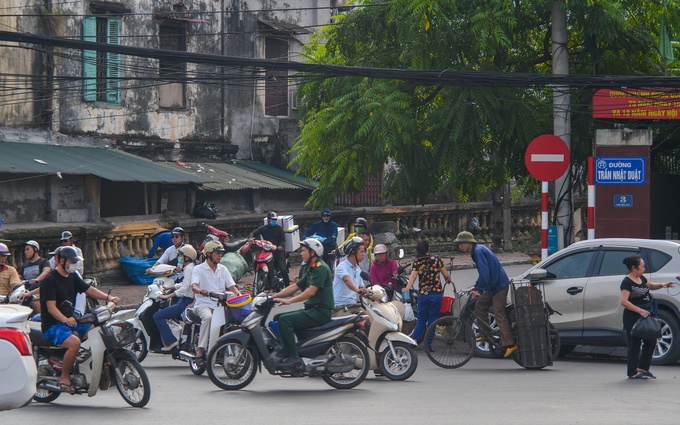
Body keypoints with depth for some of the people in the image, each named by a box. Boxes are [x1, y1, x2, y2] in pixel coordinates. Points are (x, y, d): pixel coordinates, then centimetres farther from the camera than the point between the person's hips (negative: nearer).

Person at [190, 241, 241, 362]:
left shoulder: (223, 269, 18)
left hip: (220, 304, 4)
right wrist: (201, 291, -37)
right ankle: (200, 348, -33)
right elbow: (194, 286, -14)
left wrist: (238, 294, -13)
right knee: (208, 317, -37)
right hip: (203, 303, -4)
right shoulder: (199, 269, 2)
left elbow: (231, 286, 10)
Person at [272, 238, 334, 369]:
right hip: (311, 310, 10)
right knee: (278, 318, 7)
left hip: (321, 311, -10)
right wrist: (274, 297, 14)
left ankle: (294, 357, -28)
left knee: (284, 320, -24)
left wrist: (289, 301, -25)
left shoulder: (321, 268, -12)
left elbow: (311, 291, -21)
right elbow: (295, 286, 21)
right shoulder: (311, 270, 21)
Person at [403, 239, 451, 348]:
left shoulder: (416, 262, -1)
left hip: (423, 294, 1)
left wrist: (406, 289, -21)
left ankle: (413, 340, -3)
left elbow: (413, 276, -14)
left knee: (421, 320, 12)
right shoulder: (436, 260, -1)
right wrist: (448, 280, 29)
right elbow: (446, 275, 7)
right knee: (432, 319, 5)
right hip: (436, 293, -1)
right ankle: (429, 344, 3)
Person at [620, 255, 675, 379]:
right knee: (635, 344, -2)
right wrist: (640, 310, -31)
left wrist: (662, 285, 10)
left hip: (645, 315, 9)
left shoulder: (641, 278, 10)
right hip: (632, 318, -9)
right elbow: (624, 301, -26)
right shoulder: (627, 282, -17)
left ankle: (643, 368, 23)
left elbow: (650, 286, 30)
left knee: (651, 342, 12)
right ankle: (633, 373, 6)